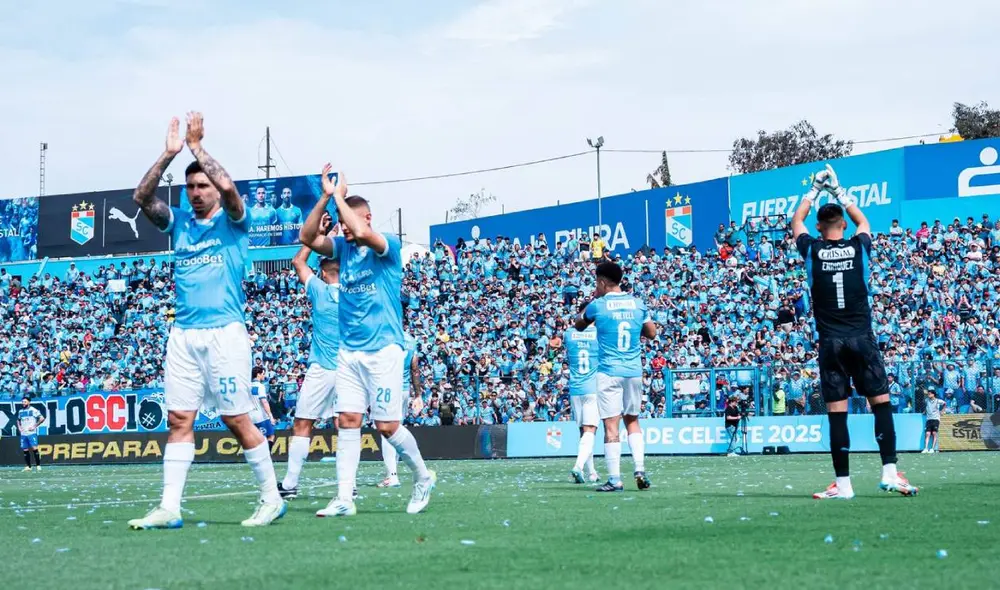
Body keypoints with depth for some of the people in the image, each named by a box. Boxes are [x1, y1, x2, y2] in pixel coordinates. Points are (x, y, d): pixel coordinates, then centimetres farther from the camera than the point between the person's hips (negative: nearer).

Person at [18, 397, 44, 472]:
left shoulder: (33, 410, -4)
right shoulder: (20, 411, 14)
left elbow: (42, 418, -8)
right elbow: (18, 420, 31)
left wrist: (34, 426, -11)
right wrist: (19, 427, 12)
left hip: (31, 433, -6)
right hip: (23, 434, 6)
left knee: (34, 448, -13)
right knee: (25, 450, 5)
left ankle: (38, 465, -8)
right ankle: (28, 466, 12)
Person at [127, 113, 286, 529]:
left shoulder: (232, 222, 2)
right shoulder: (179, 223, 14)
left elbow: (228, 187, -18)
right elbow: (142, 197, 1)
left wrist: (196, 146, -10)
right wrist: (169, 153, -6)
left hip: (224, 333, -5)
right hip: (183, 335, 5)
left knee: (238, 420, -3)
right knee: (179, 420, 0)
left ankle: (271, 499, 7)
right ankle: (169, 508, 0)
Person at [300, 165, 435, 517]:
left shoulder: (388, 245, -7)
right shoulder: (343, 247, 11)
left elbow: (362, 232, -27)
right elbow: (307, 238, -1)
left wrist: (339, 196, -14)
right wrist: (326, 196, -9)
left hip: (383, 349, -5)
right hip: (349, 351, 6)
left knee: (387, 426, -4)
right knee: (347, 421, -3)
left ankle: (423, 477, 19)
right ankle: (344, 499, -3)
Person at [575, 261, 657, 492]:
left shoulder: (598, 305, -5)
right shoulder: (638, 304, 5)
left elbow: (579, 325, 13)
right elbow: (652, 333, 14)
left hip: (609, 372, -4)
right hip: (634, 371, 4)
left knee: (611, 425, -4)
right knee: (632, 421, 17)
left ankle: (615, 479, -5)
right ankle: (640, 469, 4)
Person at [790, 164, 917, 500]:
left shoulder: (812, 250, 1)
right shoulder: (859, 247, 3)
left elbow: (796, 222, 23)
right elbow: (863, 221, 27)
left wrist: (814, 191, 33)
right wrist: (839, 192, 36)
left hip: (830, 342, 0)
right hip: (862, 337, 0)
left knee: (837, 412, -1)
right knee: (881, 403, 5)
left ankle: (842, 484, -1)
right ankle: (890, 472, -3)